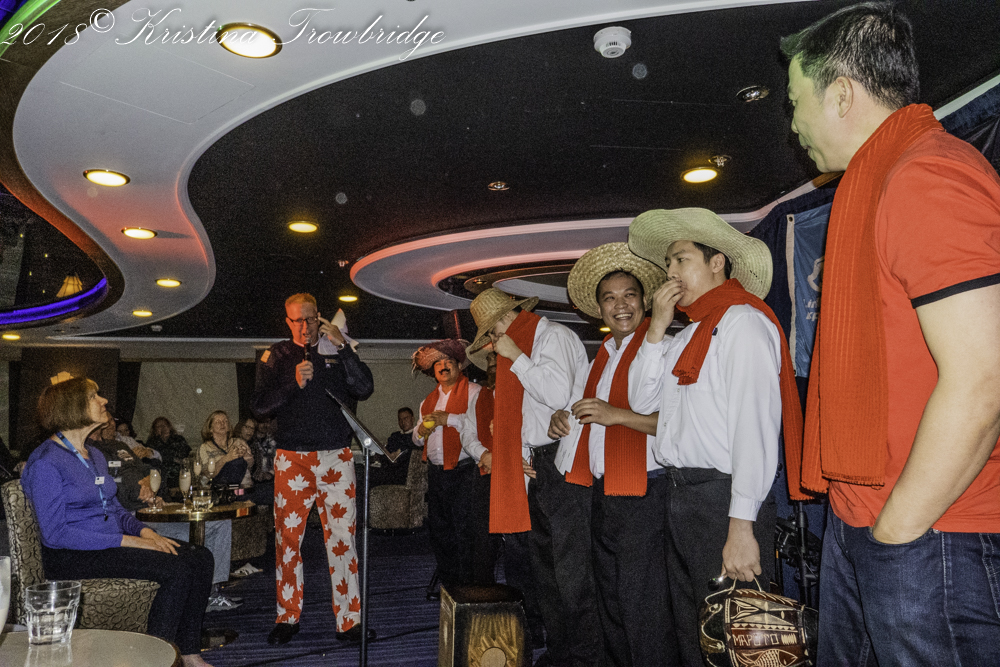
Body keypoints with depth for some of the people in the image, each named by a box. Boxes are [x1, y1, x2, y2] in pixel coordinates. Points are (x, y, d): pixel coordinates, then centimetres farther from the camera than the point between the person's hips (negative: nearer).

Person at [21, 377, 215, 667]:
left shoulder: (95, 456, 15)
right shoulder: (46, 462, -12)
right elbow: (55, 533, -18)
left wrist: (144, 531, -1)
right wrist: (126, 540, -20)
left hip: (111, 543, 8)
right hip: (72, 557, -8)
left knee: (200, 558, -11)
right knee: (176, 569, -26)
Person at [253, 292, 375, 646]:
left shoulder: (339, 351, 9)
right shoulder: (276, 356, 10)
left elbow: (365, 389, -5)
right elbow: (260, 406, 2)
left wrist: (342, 346, -11)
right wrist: (293, 383, -12)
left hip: (336, 458, 0)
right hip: (291, 458, 1)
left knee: (342, 538, 0)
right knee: (288, 538, 6)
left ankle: (349, 621, 8)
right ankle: (288, 617, 21)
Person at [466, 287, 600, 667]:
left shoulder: (554, 337, -6)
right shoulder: (521, 349, 20)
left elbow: (557, 395, -22)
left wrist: (516, 358, -12)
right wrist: (519, 454, 11)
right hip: (534, 466, 10)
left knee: (572, 569, -7)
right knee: (545, 569, 13)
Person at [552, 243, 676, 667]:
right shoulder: (603, 356, 16)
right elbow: (587, 416, 28)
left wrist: (617, 414, -23)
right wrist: (562, 420, 7)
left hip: (644, 493, -8)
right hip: (603, 493, 9)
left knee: (644, 611, -3)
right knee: (610, 607, 19)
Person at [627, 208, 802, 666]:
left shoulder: (742, 320, -10)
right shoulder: (688, 334, 17)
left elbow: (755, 423, -18)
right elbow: (642, 401, 14)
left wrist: (742, 526, -23)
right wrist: (657, 327, 5)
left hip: (722, 497, -8)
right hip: (679, 496, 8)